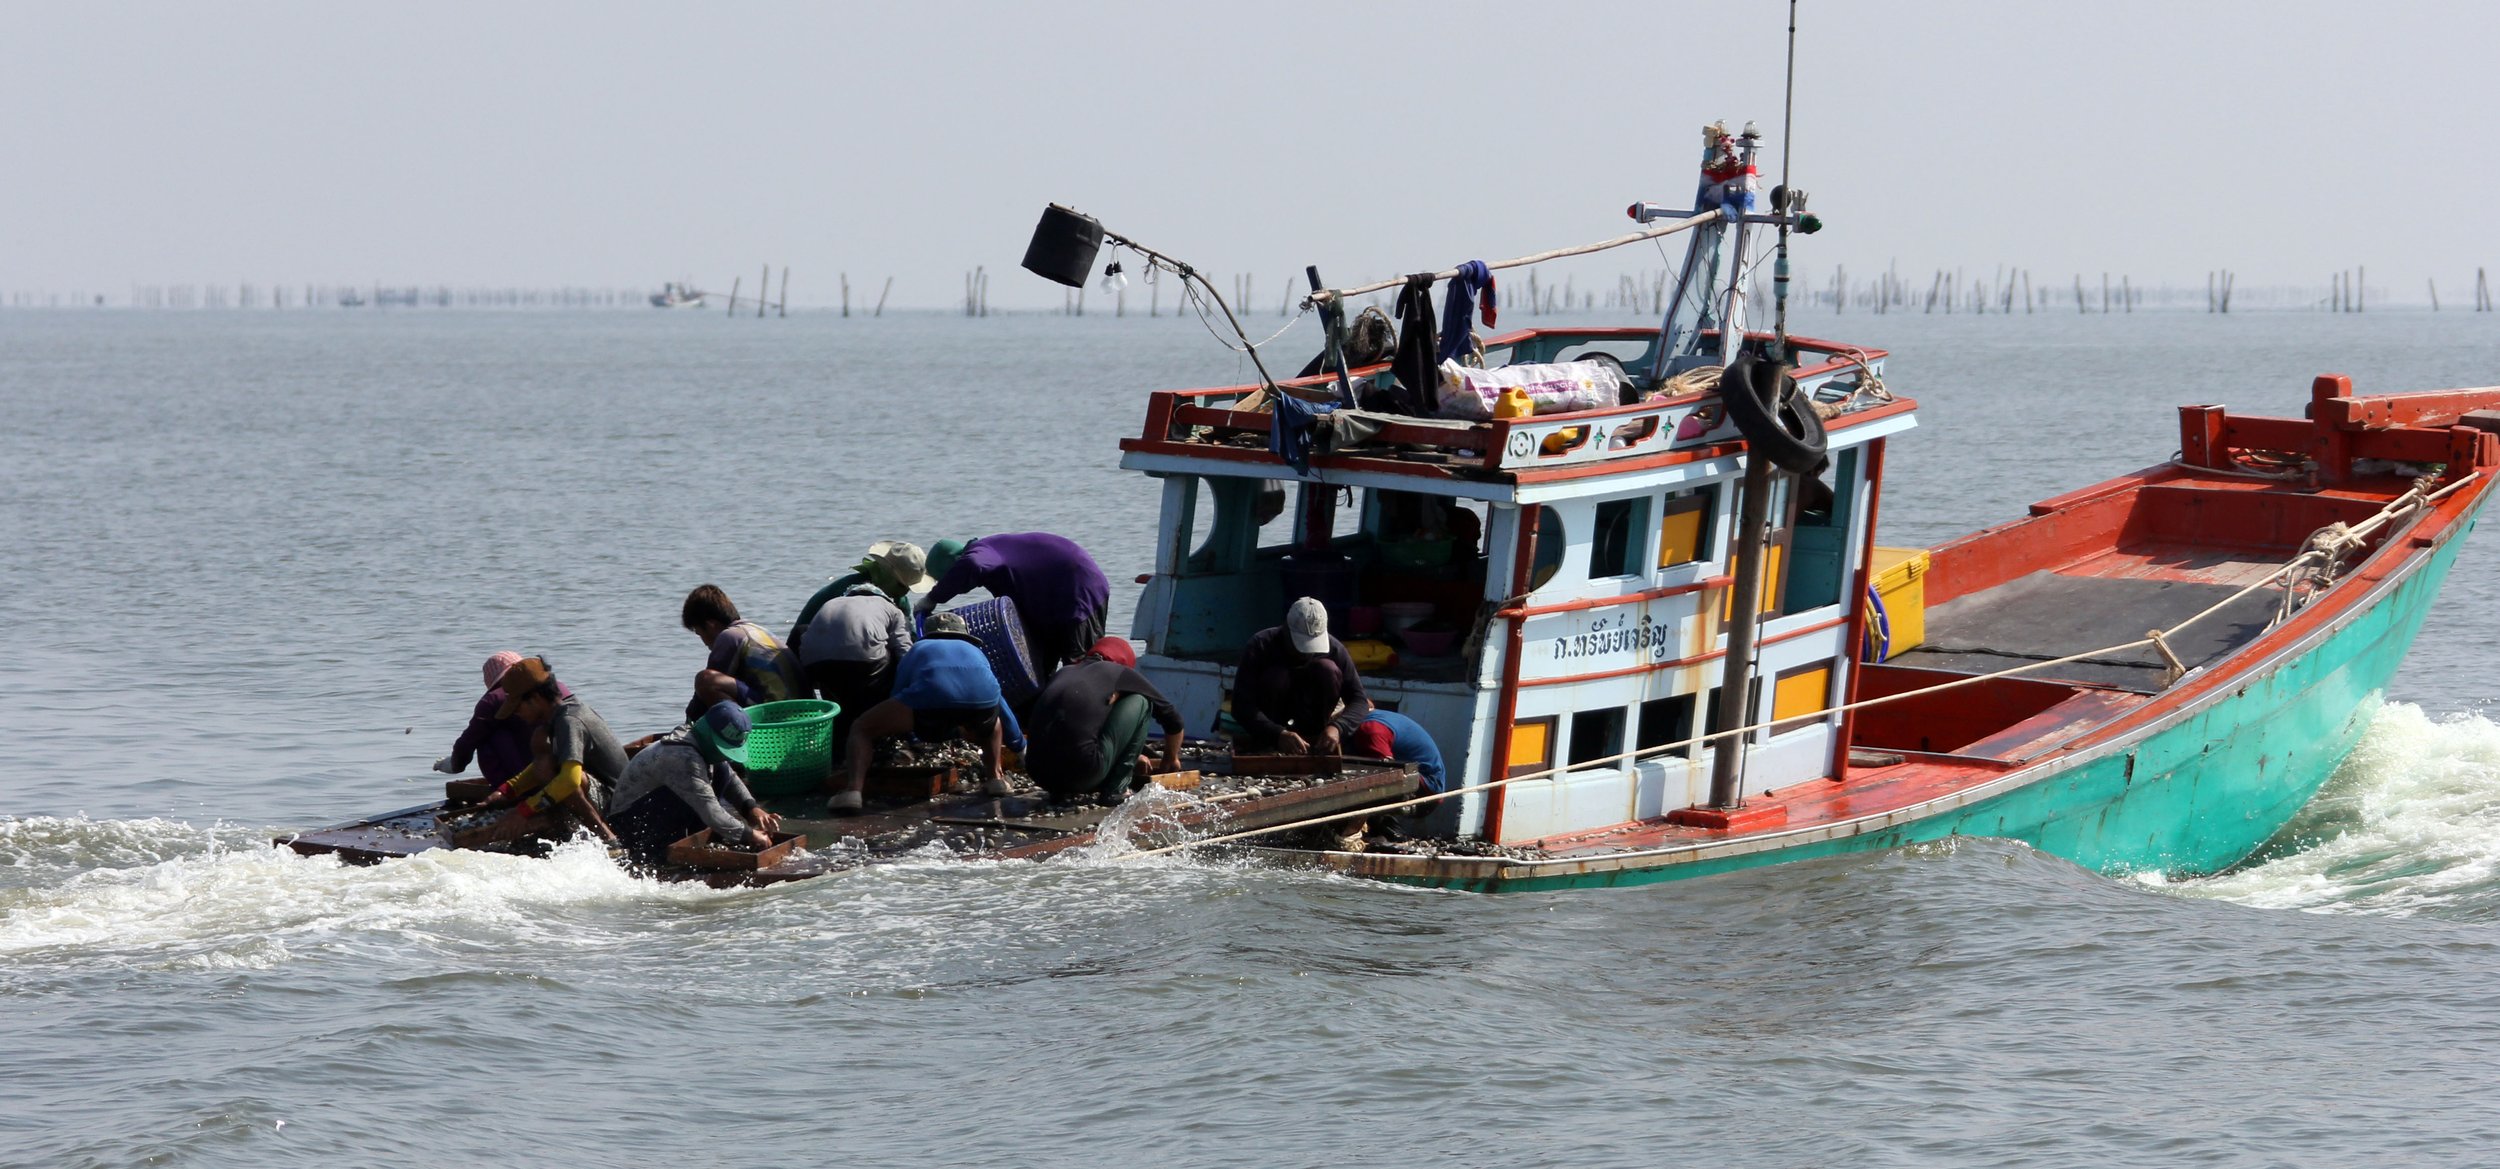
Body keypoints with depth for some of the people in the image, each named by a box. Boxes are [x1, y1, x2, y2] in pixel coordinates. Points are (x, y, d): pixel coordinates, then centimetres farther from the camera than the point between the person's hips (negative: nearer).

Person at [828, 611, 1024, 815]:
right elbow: (1001, 705, 53)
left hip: (930, 695, -2)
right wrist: (1020, 745, 68)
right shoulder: (975, 653, 43)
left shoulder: (918, 649, 39)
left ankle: (853, 790, -11)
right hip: (982, 697, 2)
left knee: (861, 730, 13)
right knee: (990, 722, 41)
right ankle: (994, 778, 22)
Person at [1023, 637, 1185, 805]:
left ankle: (1061, 791, 18)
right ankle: (1115, 789, 10)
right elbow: (1172, 717, 22)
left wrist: (1133, 756, 52)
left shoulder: (1063, 673, 26)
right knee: (1139, 702, 15)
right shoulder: (1120, 673, 12)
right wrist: (1171, 760, 42)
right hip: (1083, 776, -6)